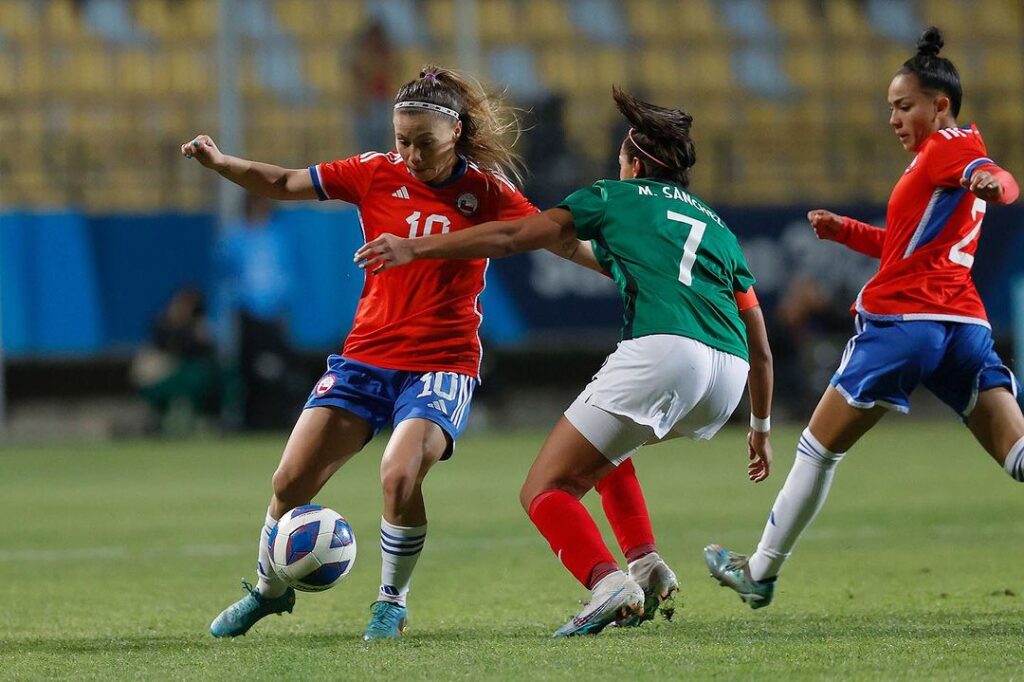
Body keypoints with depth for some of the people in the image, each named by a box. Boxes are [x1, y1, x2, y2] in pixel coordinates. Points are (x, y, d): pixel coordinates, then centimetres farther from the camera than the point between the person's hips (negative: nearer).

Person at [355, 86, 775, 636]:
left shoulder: (618, 197, 17)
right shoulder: (717, 225, 31)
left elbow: (513, 237, 11)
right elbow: (760, 348, 31)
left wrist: (414, 249, 15)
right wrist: (761, 425, 44)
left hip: (662, 349, -6)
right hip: (727, 376, 6)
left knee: (543, 491, -4)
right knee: (606, 445, 35)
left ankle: (607, 582, -33)